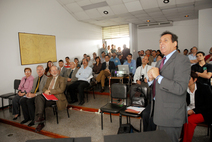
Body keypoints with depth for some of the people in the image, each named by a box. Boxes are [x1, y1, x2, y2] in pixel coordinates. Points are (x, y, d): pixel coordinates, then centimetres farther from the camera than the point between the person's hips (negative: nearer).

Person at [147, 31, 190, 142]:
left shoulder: (182, 60, -15)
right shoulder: (161, 62, 13)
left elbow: (180, 88, -26)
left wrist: (158, 76, -23)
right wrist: (151, 79, -7)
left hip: (171, 114, -8)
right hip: (159, 111, 8)